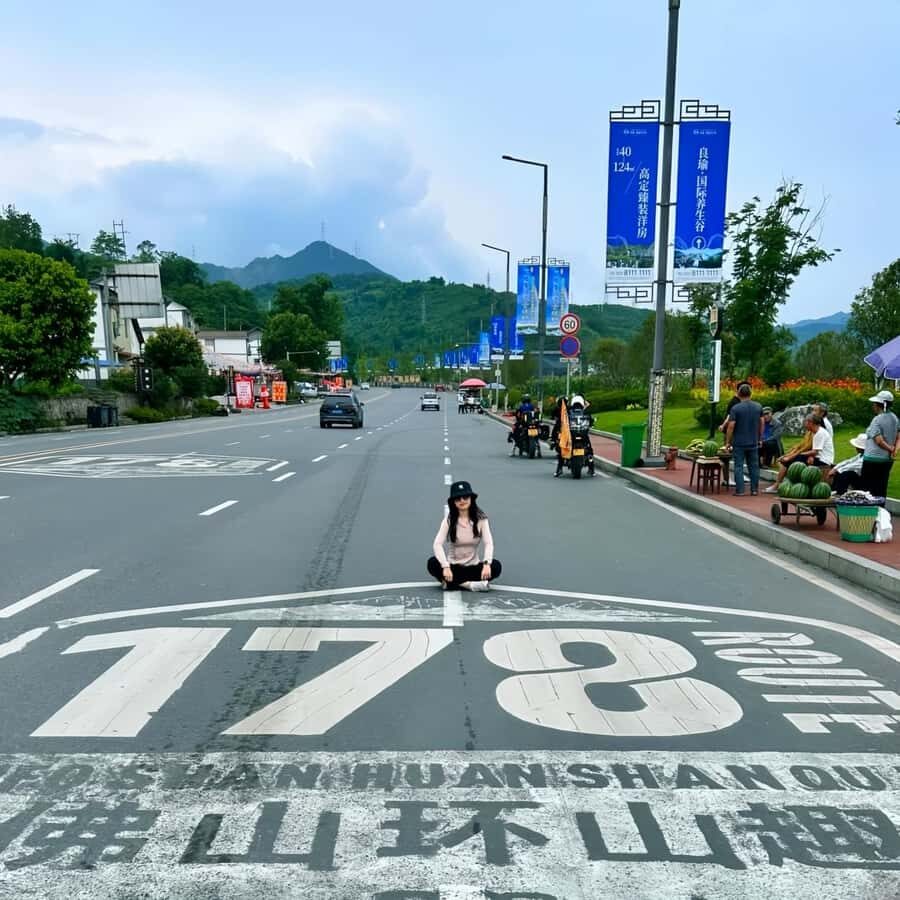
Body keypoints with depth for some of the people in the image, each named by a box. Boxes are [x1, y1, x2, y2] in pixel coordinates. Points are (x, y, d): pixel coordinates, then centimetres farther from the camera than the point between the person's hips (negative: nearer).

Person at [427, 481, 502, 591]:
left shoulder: (481, 518, -7)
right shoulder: (449, 519, -8)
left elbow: (488, 543, -15)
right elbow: (437, 544, -19)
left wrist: (487, 563, -35)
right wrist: (445, 567, -34)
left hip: (473, 566, 1)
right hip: (453, 566, -1)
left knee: (496, 566, -27)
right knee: (433, 563, -30)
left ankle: (453, 582, -23)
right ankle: (470, 584, -27)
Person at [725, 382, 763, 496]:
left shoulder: (735, 408, -12)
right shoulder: (758, 407, 3)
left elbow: (731, 426, -14)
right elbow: (761, 423, 11)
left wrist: (728, 441, -6)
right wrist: (760, 438, 22)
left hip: (739, 443, -4)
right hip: (753, 442, 4)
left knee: (739, 466, 1)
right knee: (754, 466, 11)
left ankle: (739, 490, 0)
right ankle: (754, 489, 15)